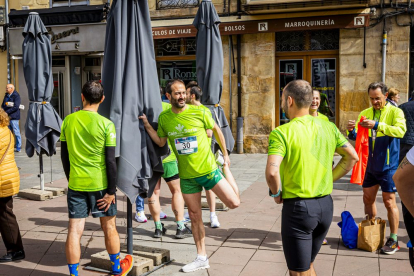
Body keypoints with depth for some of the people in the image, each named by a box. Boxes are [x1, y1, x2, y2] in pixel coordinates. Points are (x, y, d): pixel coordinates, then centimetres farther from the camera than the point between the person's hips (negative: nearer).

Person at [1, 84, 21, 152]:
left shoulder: (16, 95, -10)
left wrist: (7, 112, -17)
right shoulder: (6, 95, 13)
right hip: (7, 116, 8)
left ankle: (18, 148, 5)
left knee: (16, 132, -2)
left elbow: (16, 107, -18)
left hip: (13, 117, -8)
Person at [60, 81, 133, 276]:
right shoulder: (106, 124, -11)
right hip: (99, 184, -2)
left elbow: (64, 156, 7)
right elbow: (110, 161, -12)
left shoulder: (68, 121, 0)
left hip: (75, 184, 2)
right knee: (109, 227, 13)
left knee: (74, 230, 5)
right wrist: (111, 191, -6)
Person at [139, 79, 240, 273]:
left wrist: (225, 155, 7)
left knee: (234, 203, -8)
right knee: (194, 216, 10)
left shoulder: (199, 112, -11)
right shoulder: (164, 118, -1)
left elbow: (216, 130, 3)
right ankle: (201, 258, 25)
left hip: (208, 170, -2)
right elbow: (161, 142, 8)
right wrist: (147, 126, -2)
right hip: (187, 176, 3)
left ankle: (226, 169, 22)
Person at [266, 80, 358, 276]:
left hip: (297, 207, -6)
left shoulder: (281, 133, -16)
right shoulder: (328, 127, 3)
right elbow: (352, 157, 10)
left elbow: (272, 172, -28)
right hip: (325, 204, 6)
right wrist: (330, 179, 13)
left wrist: (276, 193, -9)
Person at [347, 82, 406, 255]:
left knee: (389, 202, 0)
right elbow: (356, 137, 2)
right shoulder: (365, 113, 7)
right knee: (368, 199, 13)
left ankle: (394, 240, 13)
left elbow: (401, 130, -24)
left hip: (387, 166, -5)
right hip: (369, 165, 5)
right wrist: (351, 131, -21)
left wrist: (377, 125, -34)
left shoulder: (395, 112, -7)